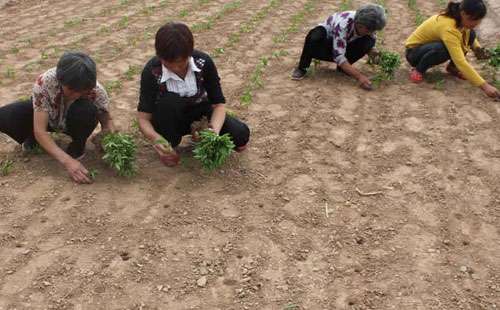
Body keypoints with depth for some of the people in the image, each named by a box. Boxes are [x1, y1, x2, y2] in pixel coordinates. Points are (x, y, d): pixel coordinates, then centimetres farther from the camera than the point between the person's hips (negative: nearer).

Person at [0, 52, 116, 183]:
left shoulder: (96, 90, -33)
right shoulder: (45, 82, -36)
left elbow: (106, 120, -14)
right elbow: (39, 130, -35)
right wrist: (67, 161, -46)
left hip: (74, 122, 0)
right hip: (46, 115, 0)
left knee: (88, 111, -36)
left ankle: (78, 147, -5)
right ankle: (32, 138, 8)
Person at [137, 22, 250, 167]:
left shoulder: (204, 62, -22)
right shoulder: (152, 72, -25)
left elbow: (218, 103, -17)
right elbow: (143, 118, -22)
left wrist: (215, 130, -37)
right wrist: (156, 139, -44)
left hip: (198, 113, 2)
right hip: (170, 120, -1)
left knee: (241, 136, -21)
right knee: (168, 100, -37)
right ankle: (170, 146, -11)